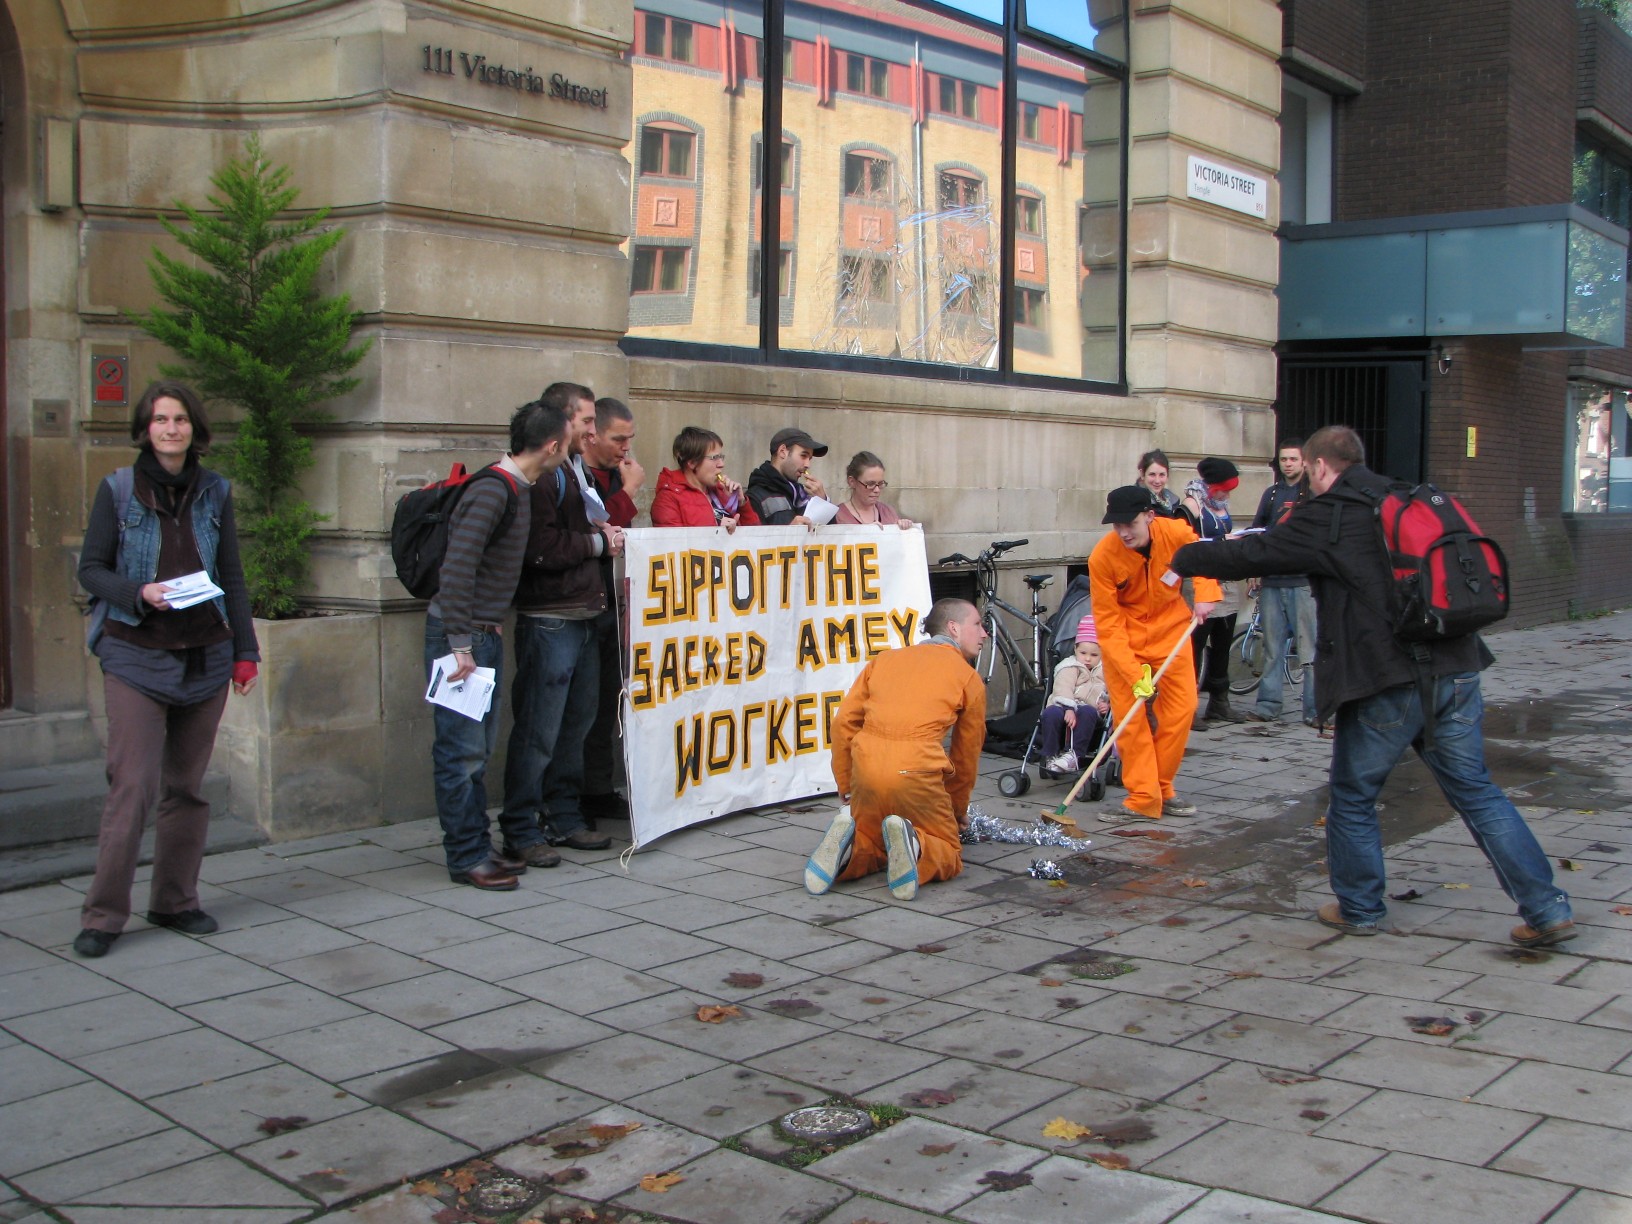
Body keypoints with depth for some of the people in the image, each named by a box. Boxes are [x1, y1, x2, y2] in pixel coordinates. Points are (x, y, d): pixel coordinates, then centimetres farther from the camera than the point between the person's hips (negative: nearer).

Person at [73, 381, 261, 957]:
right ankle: (103, 914, 1)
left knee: (187, 786, 9)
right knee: (133, 786, -9)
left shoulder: (214, 492, 8)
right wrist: (140, 594, -17)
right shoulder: (118, 489, 0)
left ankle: (175, 901, 21)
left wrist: (245, 650, 8)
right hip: (135, 658, -3)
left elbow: (233, 578, 12)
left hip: (205, 659, 3)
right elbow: (90, 569, 1)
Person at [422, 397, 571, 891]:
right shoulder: (491, 491, -19)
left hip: (486, 633, 10)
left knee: (480, 748, 14)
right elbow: (457, 568, -24)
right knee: (461, 750, -2)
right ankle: (466, 856, 5)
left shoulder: (519, 491, 11)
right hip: (459, 634, -10)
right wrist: (460, 644, -24)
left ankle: (479, 845, 23)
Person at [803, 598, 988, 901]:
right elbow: (967, 753, 17)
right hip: (917, 771, -4)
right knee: (948, 855, 15)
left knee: (870, 849, 25)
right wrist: (959, 810, 32)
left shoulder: (885, 659, 21)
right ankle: (913, 845, -18)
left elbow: (844, 722, 15)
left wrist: (846, 788, 22)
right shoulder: (969, 678, 11)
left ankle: (848, 848, -9)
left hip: (865, 766, 4)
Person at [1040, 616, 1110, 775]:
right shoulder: (1070, 667, 6)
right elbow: (1063, 688, -11)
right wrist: (1069, 709, -29)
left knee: (1088, 712, -36)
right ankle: (1050, 757, -24)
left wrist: (1107, 705, 6)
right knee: (1051, 713, -36)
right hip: (1064, 707, -2)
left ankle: (1074, 755, -34)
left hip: (1088, 710, 2)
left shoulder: (1105, 672, 20)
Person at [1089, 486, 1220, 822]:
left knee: (1181, 709, 1)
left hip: (1170, 628, 3)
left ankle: (1163, 790, 15)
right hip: (1123, 636, -3)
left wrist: (1204, 595, -12)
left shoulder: (1176, 532, -20)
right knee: (1130, 716, -8)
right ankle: (1143, 799, -1)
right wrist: (1135, 675, -28)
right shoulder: (1102, 557, -26)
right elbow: (1108, 624, -22)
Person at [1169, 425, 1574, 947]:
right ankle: (1547, 909, 6)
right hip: (1455, 670, 7)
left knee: (1353, 797, 12)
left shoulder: (1329, 517, -5)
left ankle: (1359, 907, 22)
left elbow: (1253, 553, -1)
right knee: (1476, 791, 11)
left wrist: (1186, 559, 14)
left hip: (1386, 682, -6)